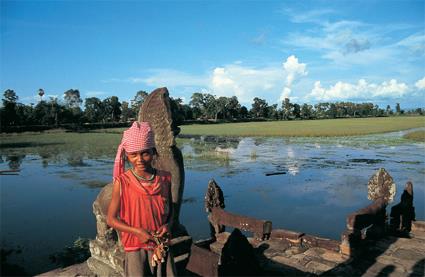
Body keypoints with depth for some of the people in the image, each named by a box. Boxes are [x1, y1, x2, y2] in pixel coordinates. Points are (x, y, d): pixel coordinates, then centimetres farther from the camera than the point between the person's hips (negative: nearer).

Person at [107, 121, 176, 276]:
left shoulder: (165, 179, -4)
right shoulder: (122, 182, -13)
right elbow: (111, 219, -6)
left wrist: (168, 225, -11)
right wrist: (137, 231, -19)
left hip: (161, 246, 3)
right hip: (135, 248, -2)